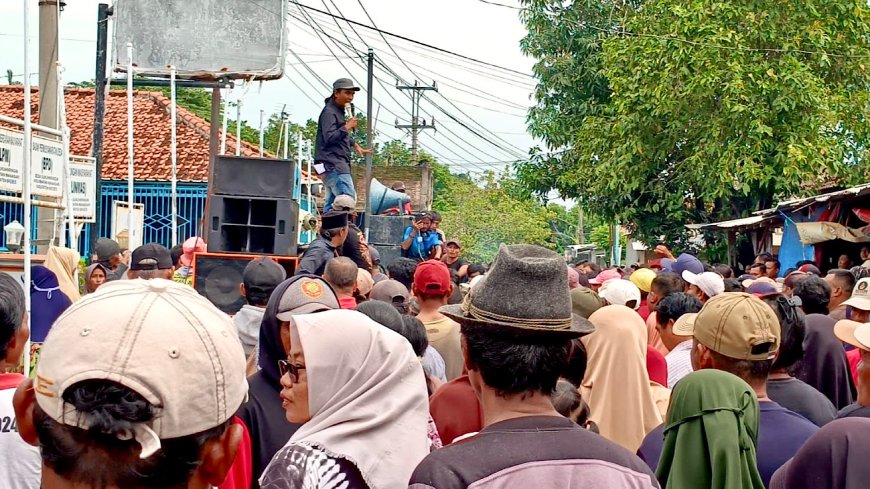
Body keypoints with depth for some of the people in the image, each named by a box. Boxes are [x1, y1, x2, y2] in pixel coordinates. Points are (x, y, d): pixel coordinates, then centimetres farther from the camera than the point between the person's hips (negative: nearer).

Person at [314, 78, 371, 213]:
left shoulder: (339, 110, 21)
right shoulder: (329, 112, -11)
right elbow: (329, 137, -23)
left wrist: (355, 145, 34)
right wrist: (347, 127, -18)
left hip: (338, 164, 10)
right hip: (332, 164, -10)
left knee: (332, 201, 8)